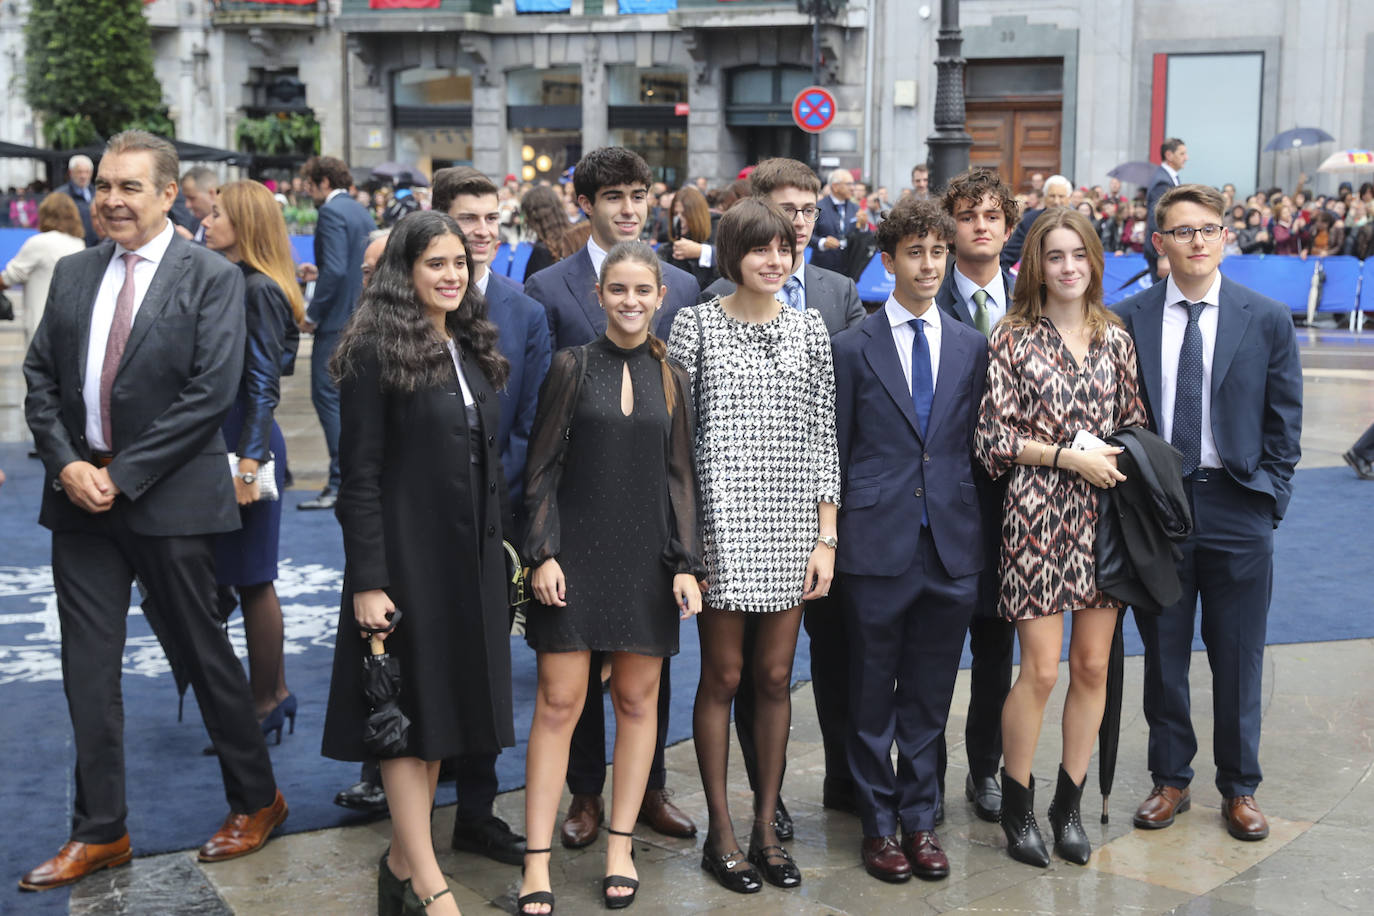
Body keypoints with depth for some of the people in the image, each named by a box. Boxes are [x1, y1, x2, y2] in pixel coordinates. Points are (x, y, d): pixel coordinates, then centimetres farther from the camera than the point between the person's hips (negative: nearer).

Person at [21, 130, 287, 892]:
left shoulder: (211, 278, -6)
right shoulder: (73, 273, 11)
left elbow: (212, 391, -14)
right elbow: (40, 376, 10)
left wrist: (123, 475, -14)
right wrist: (66, 464, -6)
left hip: (170, 497, -5)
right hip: (80, 492, 5)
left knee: (205, 653, 6)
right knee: (87, 665, 7)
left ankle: (256, 800, 25)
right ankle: (99, 831, 19)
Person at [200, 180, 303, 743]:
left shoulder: (258, 289, -13)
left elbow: (263, 385, -17)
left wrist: (249, 462, -21)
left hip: (246, 441, -9)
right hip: (217, 438, 9)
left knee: (250, 578, 0)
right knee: (242, 576, 13)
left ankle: (265, 702, 11)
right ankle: (273, 692, 22)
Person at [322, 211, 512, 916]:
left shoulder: (473, 350, 12)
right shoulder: (376, 353, -9)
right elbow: (360, 475, -12)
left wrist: (499, 552, 11)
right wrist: (367, 580, -17)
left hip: (472, 558, 7)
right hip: (407, 553, -7)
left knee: (444, 705, 11)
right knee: (409, 710, -1)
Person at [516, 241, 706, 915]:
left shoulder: (671, 378, 7)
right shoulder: (572, 367, 1)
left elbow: (680, 476, 8)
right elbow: (543, 468, 0)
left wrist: (686, 564, 0)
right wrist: (542, 553, -9)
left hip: (646, 555, 3)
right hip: (575, 551, -2)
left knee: (637, 700, 7)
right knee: (558, 703, -3)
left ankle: (620, 846, 20)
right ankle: (537, 862, 4)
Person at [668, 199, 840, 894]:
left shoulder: (810, 329, 8)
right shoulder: (696, 325, 0)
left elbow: (823, 438, 8)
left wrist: (826, 536, 3)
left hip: (791, 527, 3)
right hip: (722, 520, -3)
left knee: (775, 676, 8)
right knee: (723, 675, 4)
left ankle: (766, 827, 20)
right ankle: (720, 833, 16)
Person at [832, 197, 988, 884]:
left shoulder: (972, 348, 8)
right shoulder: (852, 348, -1)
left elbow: (975, 447, 11)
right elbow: (832, 454, 1)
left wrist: (975, 529, 6)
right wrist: (831, 537, -1)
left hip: (952, 546, 3)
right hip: (878, 545, -3)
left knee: (930, 698, 12)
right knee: (872, 697, 7)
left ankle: (920, 818, 25)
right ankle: (879, 823, 21)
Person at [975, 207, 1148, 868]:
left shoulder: (1115, 338, 10)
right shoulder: (1012, 339, -1)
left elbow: (1135, 422, 16)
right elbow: (993, 437, -5)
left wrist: (1120, 457, -3)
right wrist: (1067, 456, -13)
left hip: (1105, 513, 4)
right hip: (1038, 511, -4)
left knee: (1092, 665, 6)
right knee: (1041, 669, -4)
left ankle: (1069, 804, 21)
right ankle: (1016, 805, 15)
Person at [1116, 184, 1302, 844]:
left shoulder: (1268, 319, 1)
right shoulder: (1128, 319, 1)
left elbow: (1284, 424, 4)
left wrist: (1269, 501, -2)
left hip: (1237, 511, 0)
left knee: (1238, 659, 9)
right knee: (1163, 655, 10)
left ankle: (1239, 789, 25)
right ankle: (1170, 781, 26)